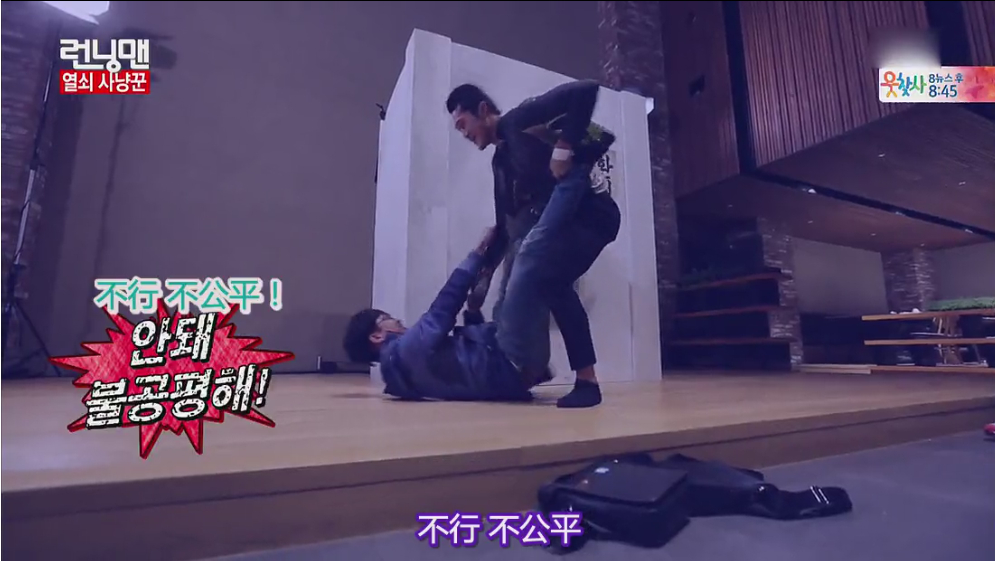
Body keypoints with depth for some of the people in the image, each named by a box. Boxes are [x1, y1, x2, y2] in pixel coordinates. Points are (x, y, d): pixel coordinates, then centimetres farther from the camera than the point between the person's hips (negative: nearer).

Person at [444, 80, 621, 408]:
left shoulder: (522, 119, -2)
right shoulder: (500, 161, 20)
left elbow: (586, 91, -14)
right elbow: (504, 227, 16)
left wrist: (563, 148, -20)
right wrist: (484, 274, 10)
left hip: (585, 214, -9)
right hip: (556, 226, 9)